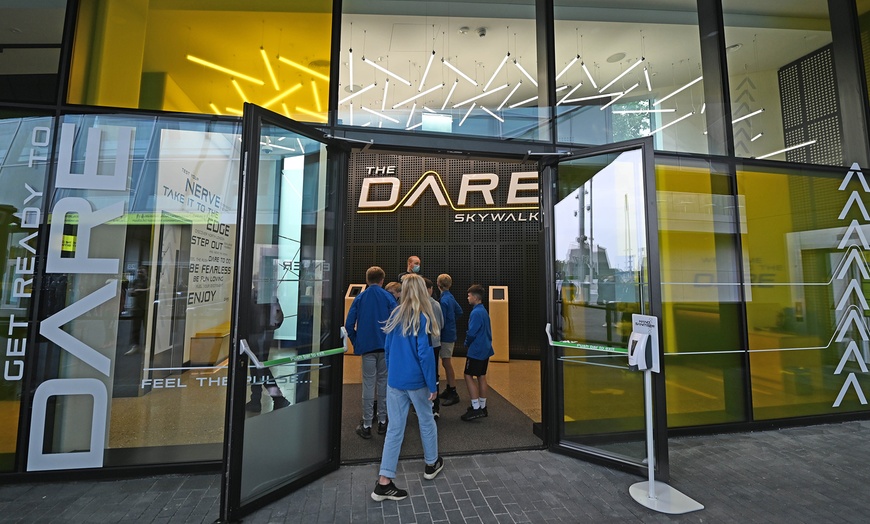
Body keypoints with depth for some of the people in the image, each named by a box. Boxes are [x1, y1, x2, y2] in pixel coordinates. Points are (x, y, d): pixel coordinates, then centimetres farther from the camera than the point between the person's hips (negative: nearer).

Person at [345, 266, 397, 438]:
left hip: (367, 346, 0)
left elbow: (349, 324, -3)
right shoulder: (388, 297, -4)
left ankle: (366, 425, 16)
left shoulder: (359, 298, 0)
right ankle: (382, 421, 24)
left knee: (368, 384, 8)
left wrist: (356, 342, 9)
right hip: (386, 346, 0)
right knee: (383, 382, 13)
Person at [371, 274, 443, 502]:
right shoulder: (422, 317, -16)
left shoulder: (395, 315, 0)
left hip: (394, 380, 4)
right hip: (416, 381, -4)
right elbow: (425, 353, -18)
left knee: (394, 429, 11)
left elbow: (387, 348, 7)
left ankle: (384, 483, 15)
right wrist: (432, 385, -10)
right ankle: (431, 464, 40)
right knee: (426, 422, 19)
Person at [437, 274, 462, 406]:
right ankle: (449, 389, 29)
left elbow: (441, 321, -20)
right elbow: (459, 312, 18)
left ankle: (453, 394, 8)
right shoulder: (450, 297, 7)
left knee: (447, 363, -1)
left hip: (446, 335, -9)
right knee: (446, 363, 18)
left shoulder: (443, 300, -20)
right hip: (451, 333, 9)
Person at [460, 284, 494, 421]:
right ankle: (482, 407, 21)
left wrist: (467, 344, -3)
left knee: (469, 376, -2)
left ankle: (476, 408, -1)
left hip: (476, 351, -9)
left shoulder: (476, 313, -19)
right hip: (485, 349, 9)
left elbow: (471, 333, -20)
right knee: (482, 377, 13)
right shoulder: (484, 311, 11)